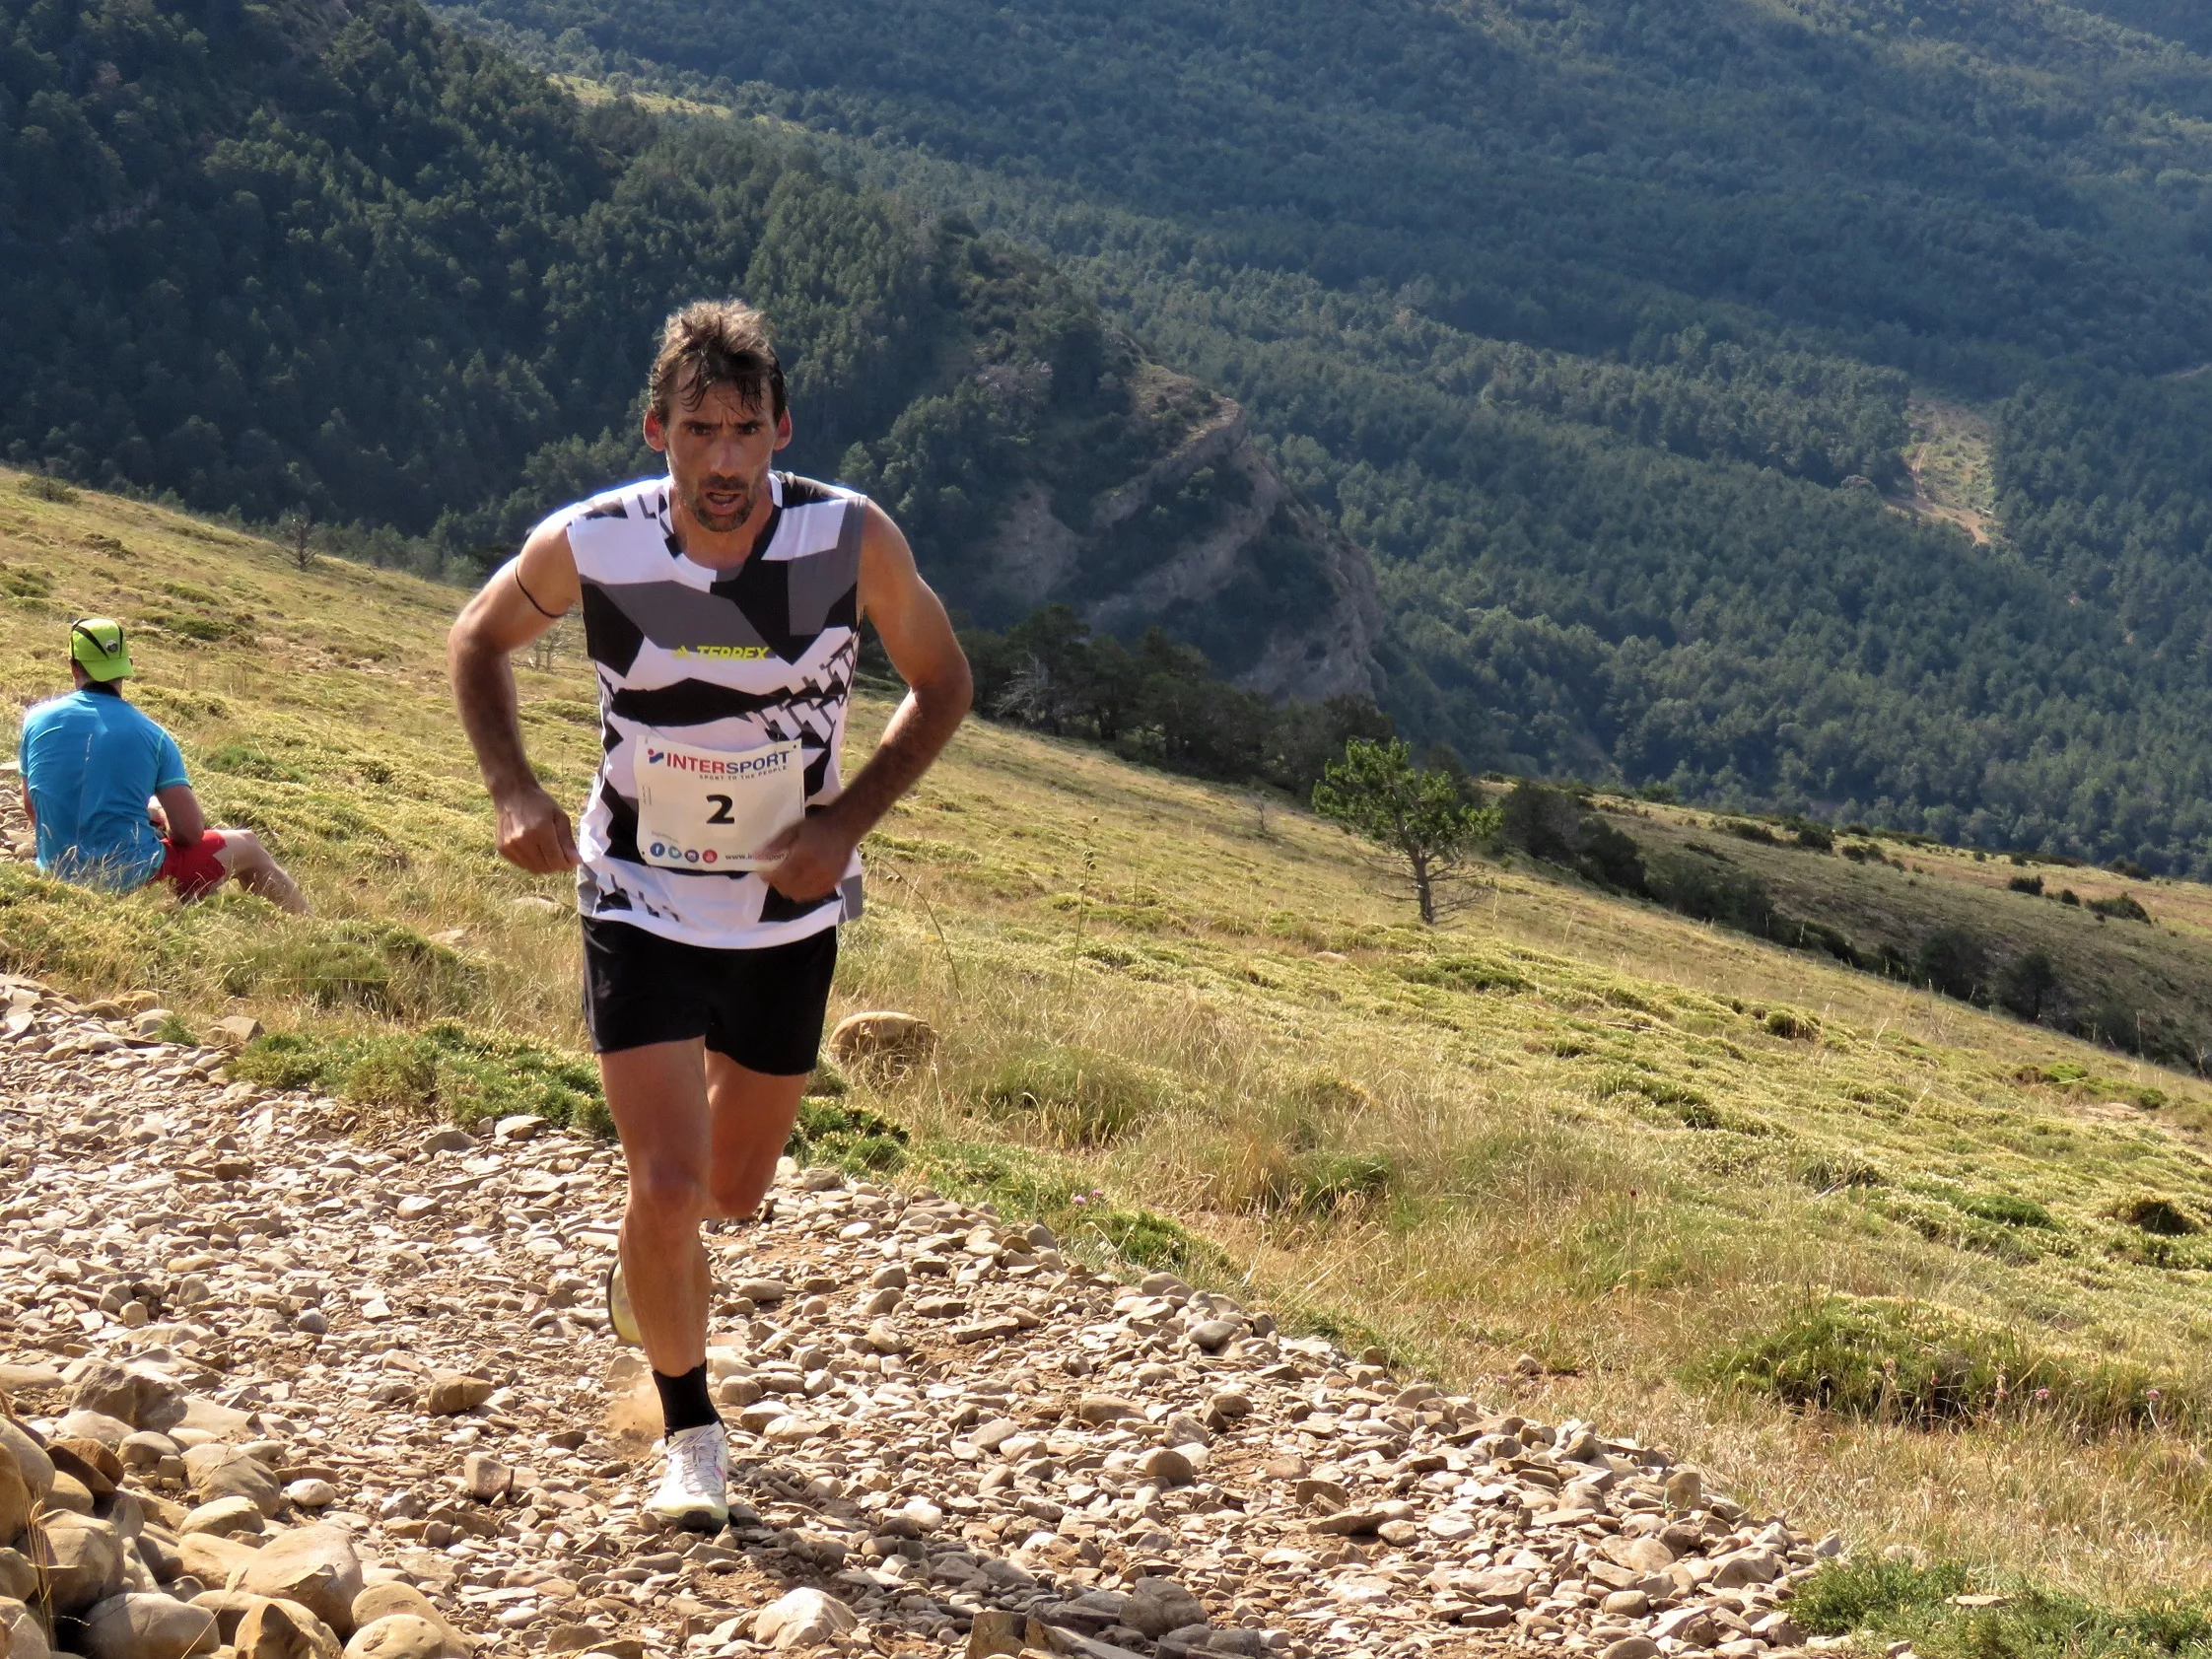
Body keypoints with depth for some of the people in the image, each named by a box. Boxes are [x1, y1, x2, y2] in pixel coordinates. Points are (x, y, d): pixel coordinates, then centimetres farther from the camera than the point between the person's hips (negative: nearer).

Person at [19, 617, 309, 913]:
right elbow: (191, 832, -11)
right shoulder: (149, 734, -10)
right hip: (134, 879, -5)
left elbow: (32, 808, 12)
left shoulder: (36, 720, -3)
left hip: (59, 876, 5)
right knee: (247, 846, 18)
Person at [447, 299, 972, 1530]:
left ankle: (654, 1255, 52)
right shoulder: (590, 545, -19)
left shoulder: (855, 540, -19)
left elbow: (943, 685, -3)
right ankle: (691, 1428, 13)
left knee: (735, 1193, 14)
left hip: (792, 912, 2)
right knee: (670, 1191, -12)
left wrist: (847, 824, -16)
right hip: (642, 906, -1)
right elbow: (481, 643, 2)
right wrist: (515, 793, -13)